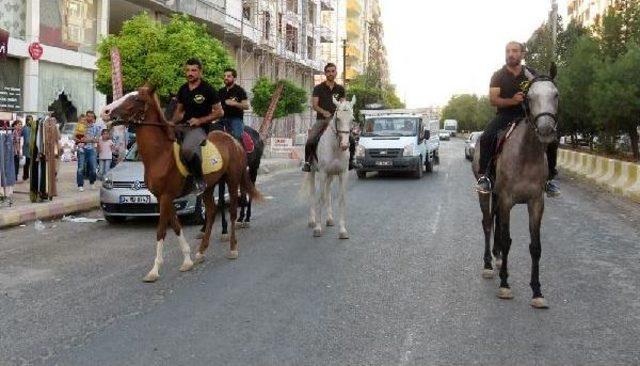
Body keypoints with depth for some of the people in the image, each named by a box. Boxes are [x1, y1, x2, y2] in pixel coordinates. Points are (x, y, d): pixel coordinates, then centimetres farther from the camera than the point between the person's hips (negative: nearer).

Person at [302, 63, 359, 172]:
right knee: (310, 141, -23)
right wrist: (324, 112, -20)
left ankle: (350, 161, 7)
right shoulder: (318, 88, 3)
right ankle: (307, 162, -4)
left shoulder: (340, 89, 11)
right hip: (321, 119, -2)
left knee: (351, 140, -12)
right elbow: (314, 105, -2)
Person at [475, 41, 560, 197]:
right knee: (487, 137, -31)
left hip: (527, 115, 2)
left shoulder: (531, 74, 8)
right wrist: (512, 100, -25)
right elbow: (493, 99, -7)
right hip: (504, 116, -2)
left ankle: (549, 178, 0)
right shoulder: (498, 76, 2)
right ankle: (483, 175, -19)